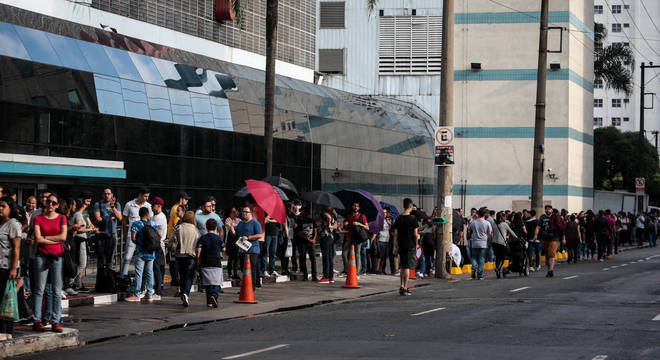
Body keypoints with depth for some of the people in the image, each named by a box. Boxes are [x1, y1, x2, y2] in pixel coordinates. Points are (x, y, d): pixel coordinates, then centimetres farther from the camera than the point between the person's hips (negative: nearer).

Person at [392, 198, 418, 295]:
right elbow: (415, 234, -7)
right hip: (410, 245, -4)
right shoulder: (412, 219, -9)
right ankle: (405, 289, -6)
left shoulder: (398, 219, 4)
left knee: (403, 267, 17)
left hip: (401, 245, 4)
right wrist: (416, 244, 7)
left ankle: (402, 287, 17)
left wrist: (395, 247, 10)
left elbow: (395, 234, 5)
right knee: (407, 267, -3)